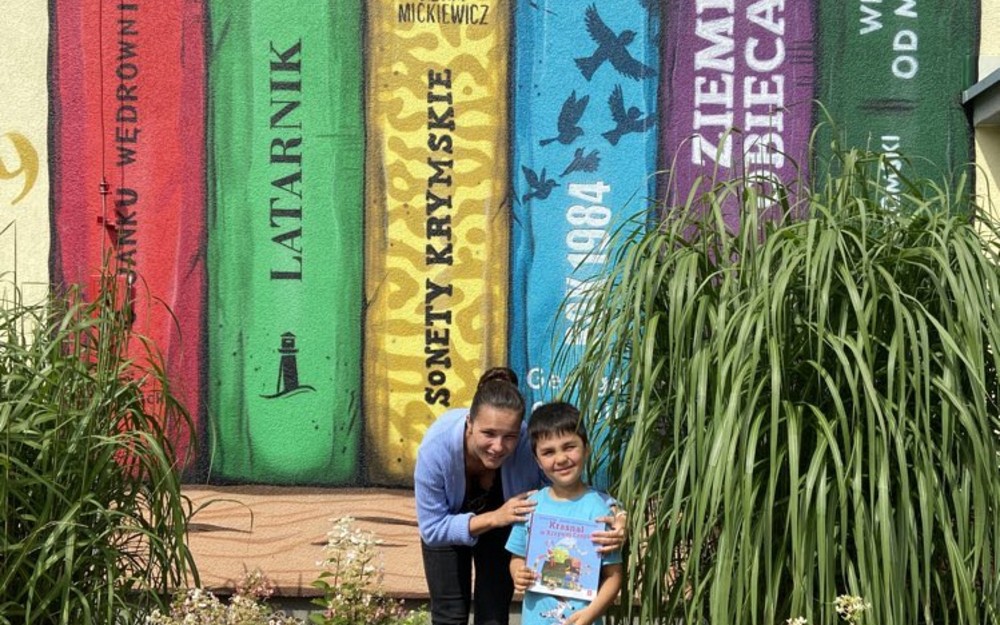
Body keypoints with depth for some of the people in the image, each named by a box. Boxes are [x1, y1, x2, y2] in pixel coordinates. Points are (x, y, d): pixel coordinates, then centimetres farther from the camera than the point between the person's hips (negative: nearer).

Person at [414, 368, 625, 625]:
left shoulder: (530, 444, -39)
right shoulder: (436, 445, -40)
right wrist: (494, 518, -44)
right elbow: (432, 528, -31)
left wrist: (614, 520, -50)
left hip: (504, 527, 1)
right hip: (448, 522, -1)